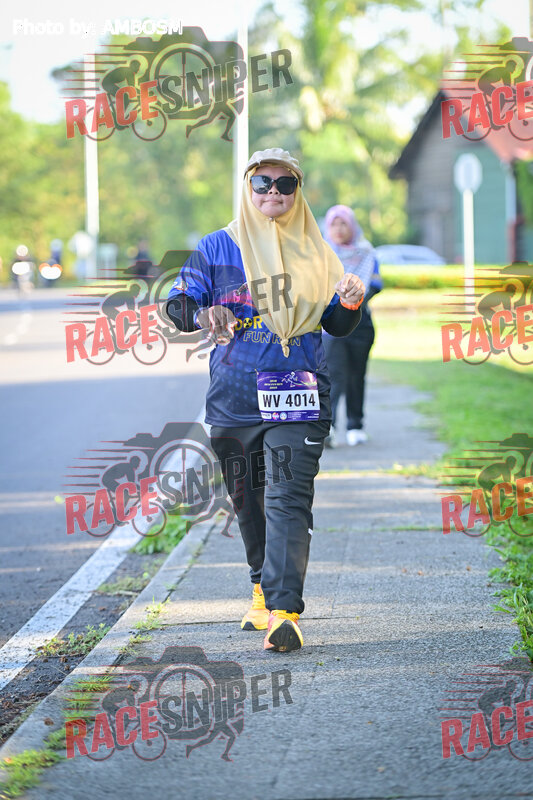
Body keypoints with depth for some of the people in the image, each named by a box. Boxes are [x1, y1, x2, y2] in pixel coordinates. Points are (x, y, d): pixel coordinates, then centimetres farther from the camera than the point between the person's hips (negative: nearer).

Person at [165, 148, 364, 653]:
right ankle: (264, 586, 35)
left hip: (298, 396, -1)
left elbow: (336, 325, 16)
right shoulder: (217, 248, 8)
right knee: (248, 500, 13)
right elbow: (177, 302, 5)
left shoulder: (314, 252, 12)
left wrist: (350, 303, -7)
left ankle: (283, 611, -23)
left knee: (289, 499, -14)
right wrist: (202, 314, -18)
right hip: (235, 397, 1)